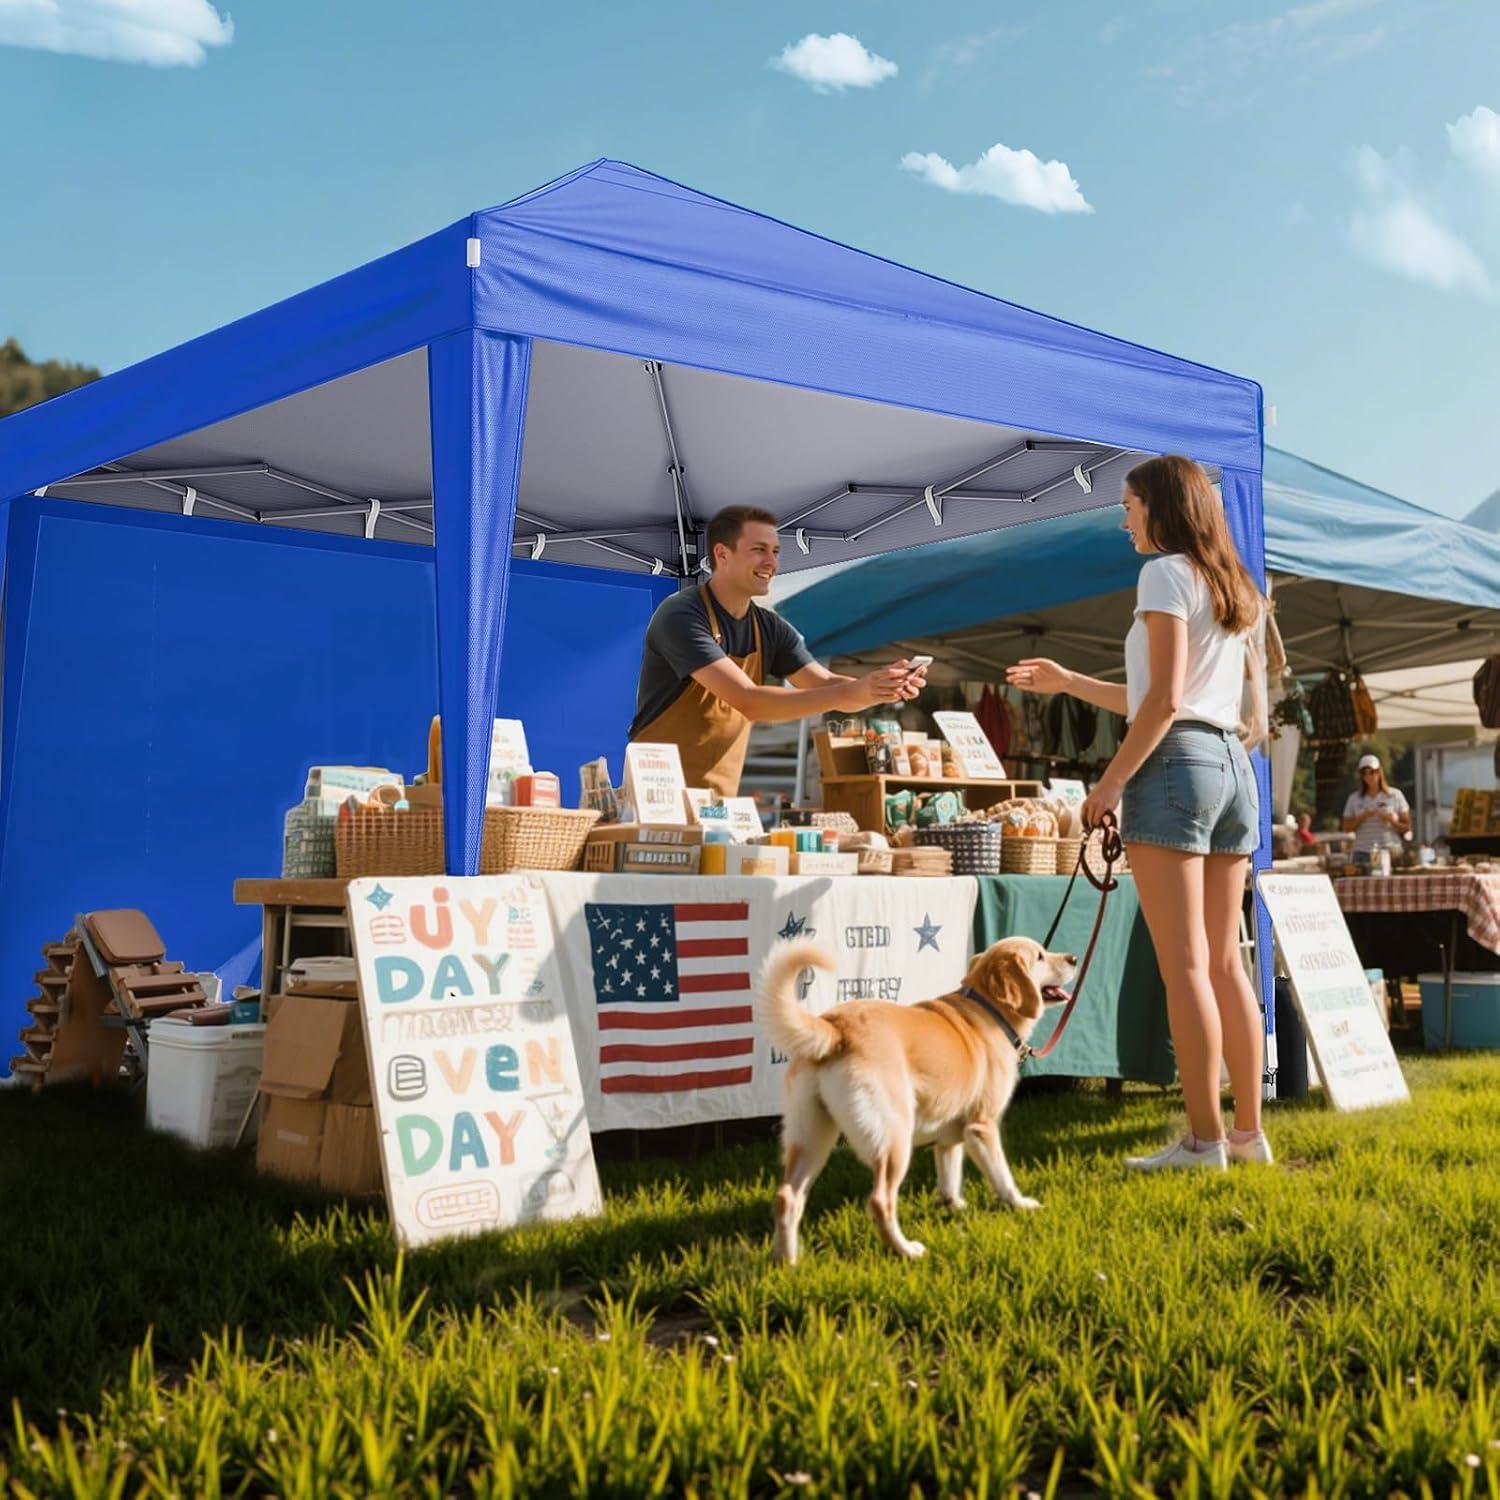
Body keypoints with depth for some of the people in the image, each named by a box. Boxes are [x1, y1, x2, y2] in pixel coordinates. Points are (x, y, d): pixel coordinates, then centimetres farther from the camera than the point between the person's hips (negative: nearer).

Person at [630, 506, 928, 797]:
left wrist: (883, 687, -22)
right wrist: (852, 692, -31)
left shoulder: (771, 629, 6)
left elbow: (828, 687, -1)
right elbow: (749, 702, -26)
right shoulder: (681, 617, -17)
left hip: (721, 797, 6)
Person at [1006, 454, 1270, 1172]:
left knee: (1185, 964, -8)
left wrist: (1111, 781, -11)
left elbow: (1165, 700, -13)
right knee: (1224, 963, 11)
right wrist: (1068, 683, 26)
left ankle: (1204, 1139, -8)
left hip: (1176, 764, -9)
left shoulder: (1166, 573, -4)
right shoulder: (1234, 588, 21)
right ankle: (1248, 1131, 15)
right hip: (1232, 765, 9)